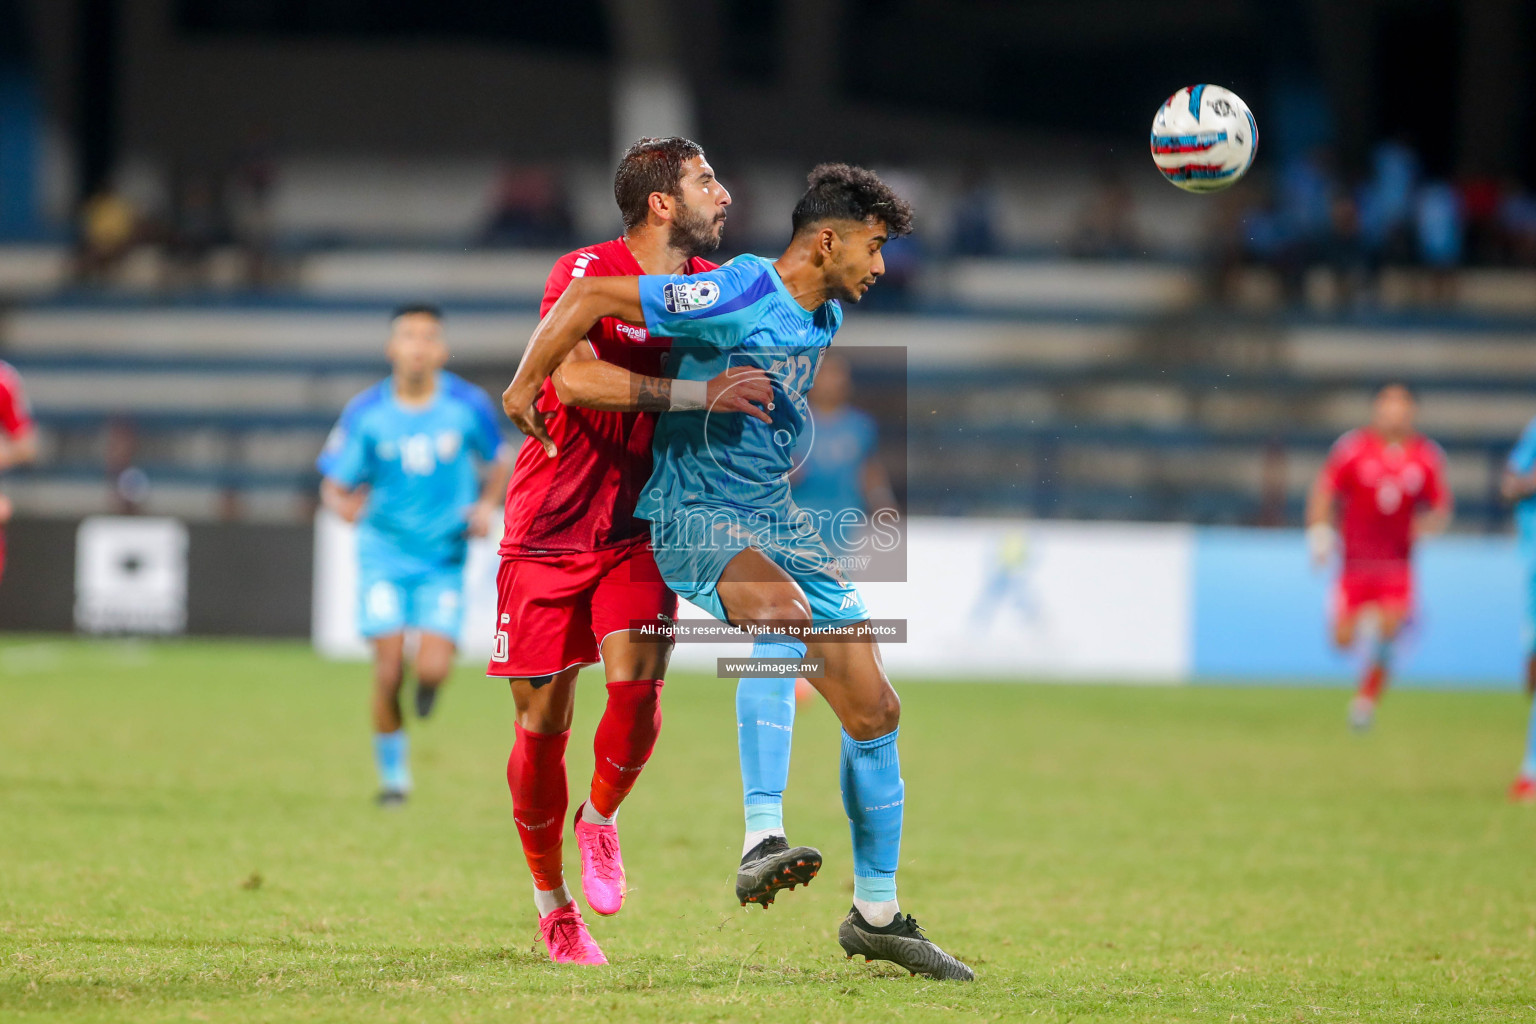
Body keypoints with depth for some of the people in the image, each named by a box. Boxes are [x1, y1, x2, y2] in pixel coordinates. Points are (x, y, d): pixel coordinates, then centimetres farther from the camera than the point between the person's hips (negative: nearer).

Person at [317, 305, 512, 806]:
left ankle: (428, 682, 25)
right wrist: (345, 504, -26)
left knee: (433, 669, -15)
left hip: (445, 559, 0)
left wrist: (487, 506, -6)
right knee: (389, 667, -11)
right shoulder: (366, 414, -7)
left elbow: (498, 461, 12)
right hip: (384, 552, 0)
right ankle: (393, 773, 9)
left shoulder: (469, 406, -5)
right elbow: (333, 484, -3)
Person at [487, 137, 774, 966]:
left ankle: (601, 821, 11)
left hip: (642, 528, 4)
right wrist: (696, 394, -38)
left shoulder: (712, 285, 3)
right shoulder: (585, 274, -16)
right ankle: (551, 902, 20)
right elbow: (575, 378, -33)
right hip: (549, 528, -4)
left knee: (636, 687, -19)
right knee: (543, 723, 1)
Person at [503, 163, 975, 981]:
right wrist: (524, 384, -12)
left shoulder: (825, 314, 9)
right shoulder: (736, 297, -19)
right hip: (693, 515, -9)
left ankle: (876, 915, 17)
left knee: (874, 710, 5)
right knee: (785, 612, -40)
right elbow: (589, 297, -20)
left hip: (776, 515, 9)